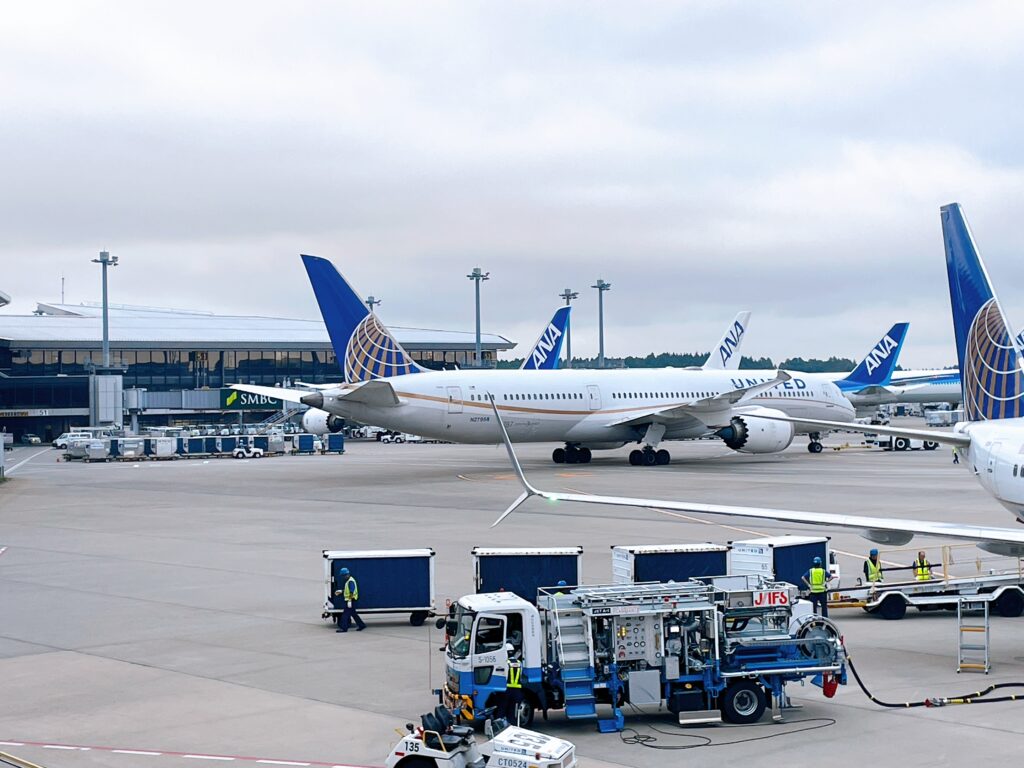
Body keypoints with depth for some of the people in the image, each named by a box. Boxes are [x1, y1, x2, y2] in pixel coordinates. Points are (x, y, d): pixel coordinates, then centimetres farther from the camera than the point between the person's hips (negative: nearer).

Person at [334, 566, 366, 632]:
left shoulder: (350, 581, -18)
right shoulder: (348, 581, 15)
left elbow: (352, 592, -24)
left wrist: (349, 601, -27)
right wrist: (340, 591, 16)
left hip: (351, 600, -11)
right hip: (349, 600, 11)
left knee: (346, 613, -9)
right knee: (353, 613, 15)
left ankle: (343, 628, -9)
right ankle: (361, 625, 20)